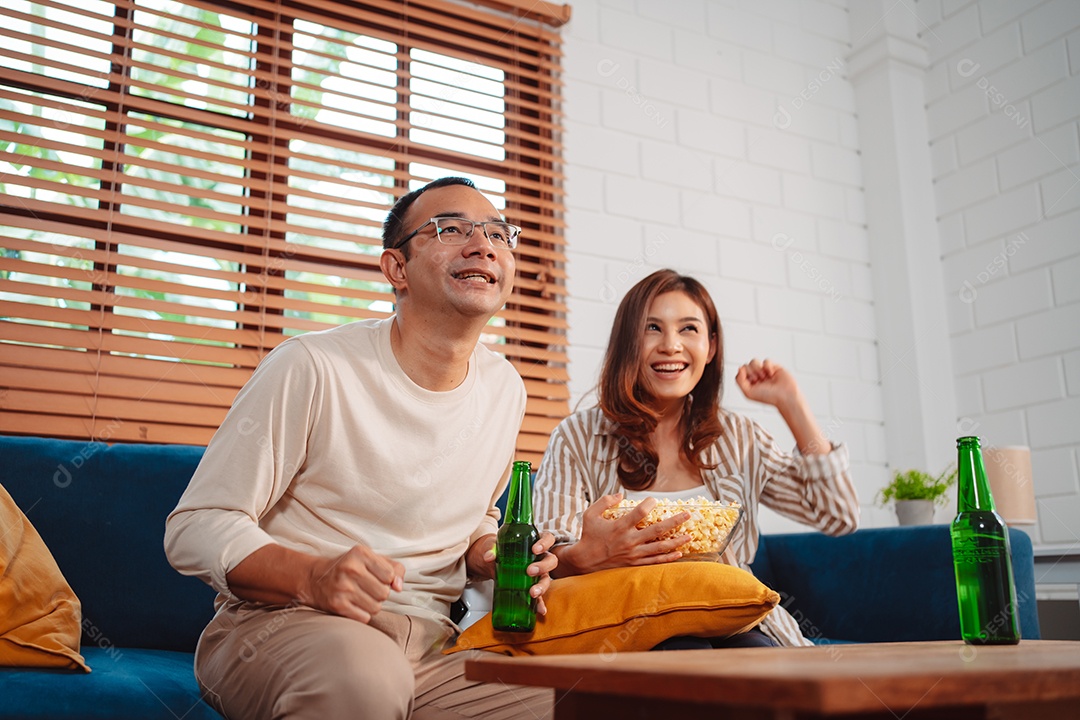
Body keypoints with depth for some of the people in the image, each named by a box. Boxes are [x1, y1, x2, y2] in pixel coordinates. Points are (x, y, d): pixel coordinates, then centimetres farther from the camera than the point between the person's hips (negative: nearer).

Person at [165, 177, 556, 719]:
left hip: (429, 649, 5)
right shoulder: (312, 369, -12)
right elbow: (195, 528, -10)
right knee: (363, 671, -39)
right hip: (280, 625, -4)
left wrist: (492, 555, 0)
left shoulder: (505, 389, 8)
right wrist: (312, 577, -28)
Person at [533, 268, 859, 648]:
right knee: (685, 651, -35)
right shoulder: (577, 439, 1)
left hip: (732, 625, 3)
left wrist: (791, 404, 3)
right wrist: (587, 556, -32)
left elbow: (838, 516, 6)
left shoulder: (737, 437, 11)